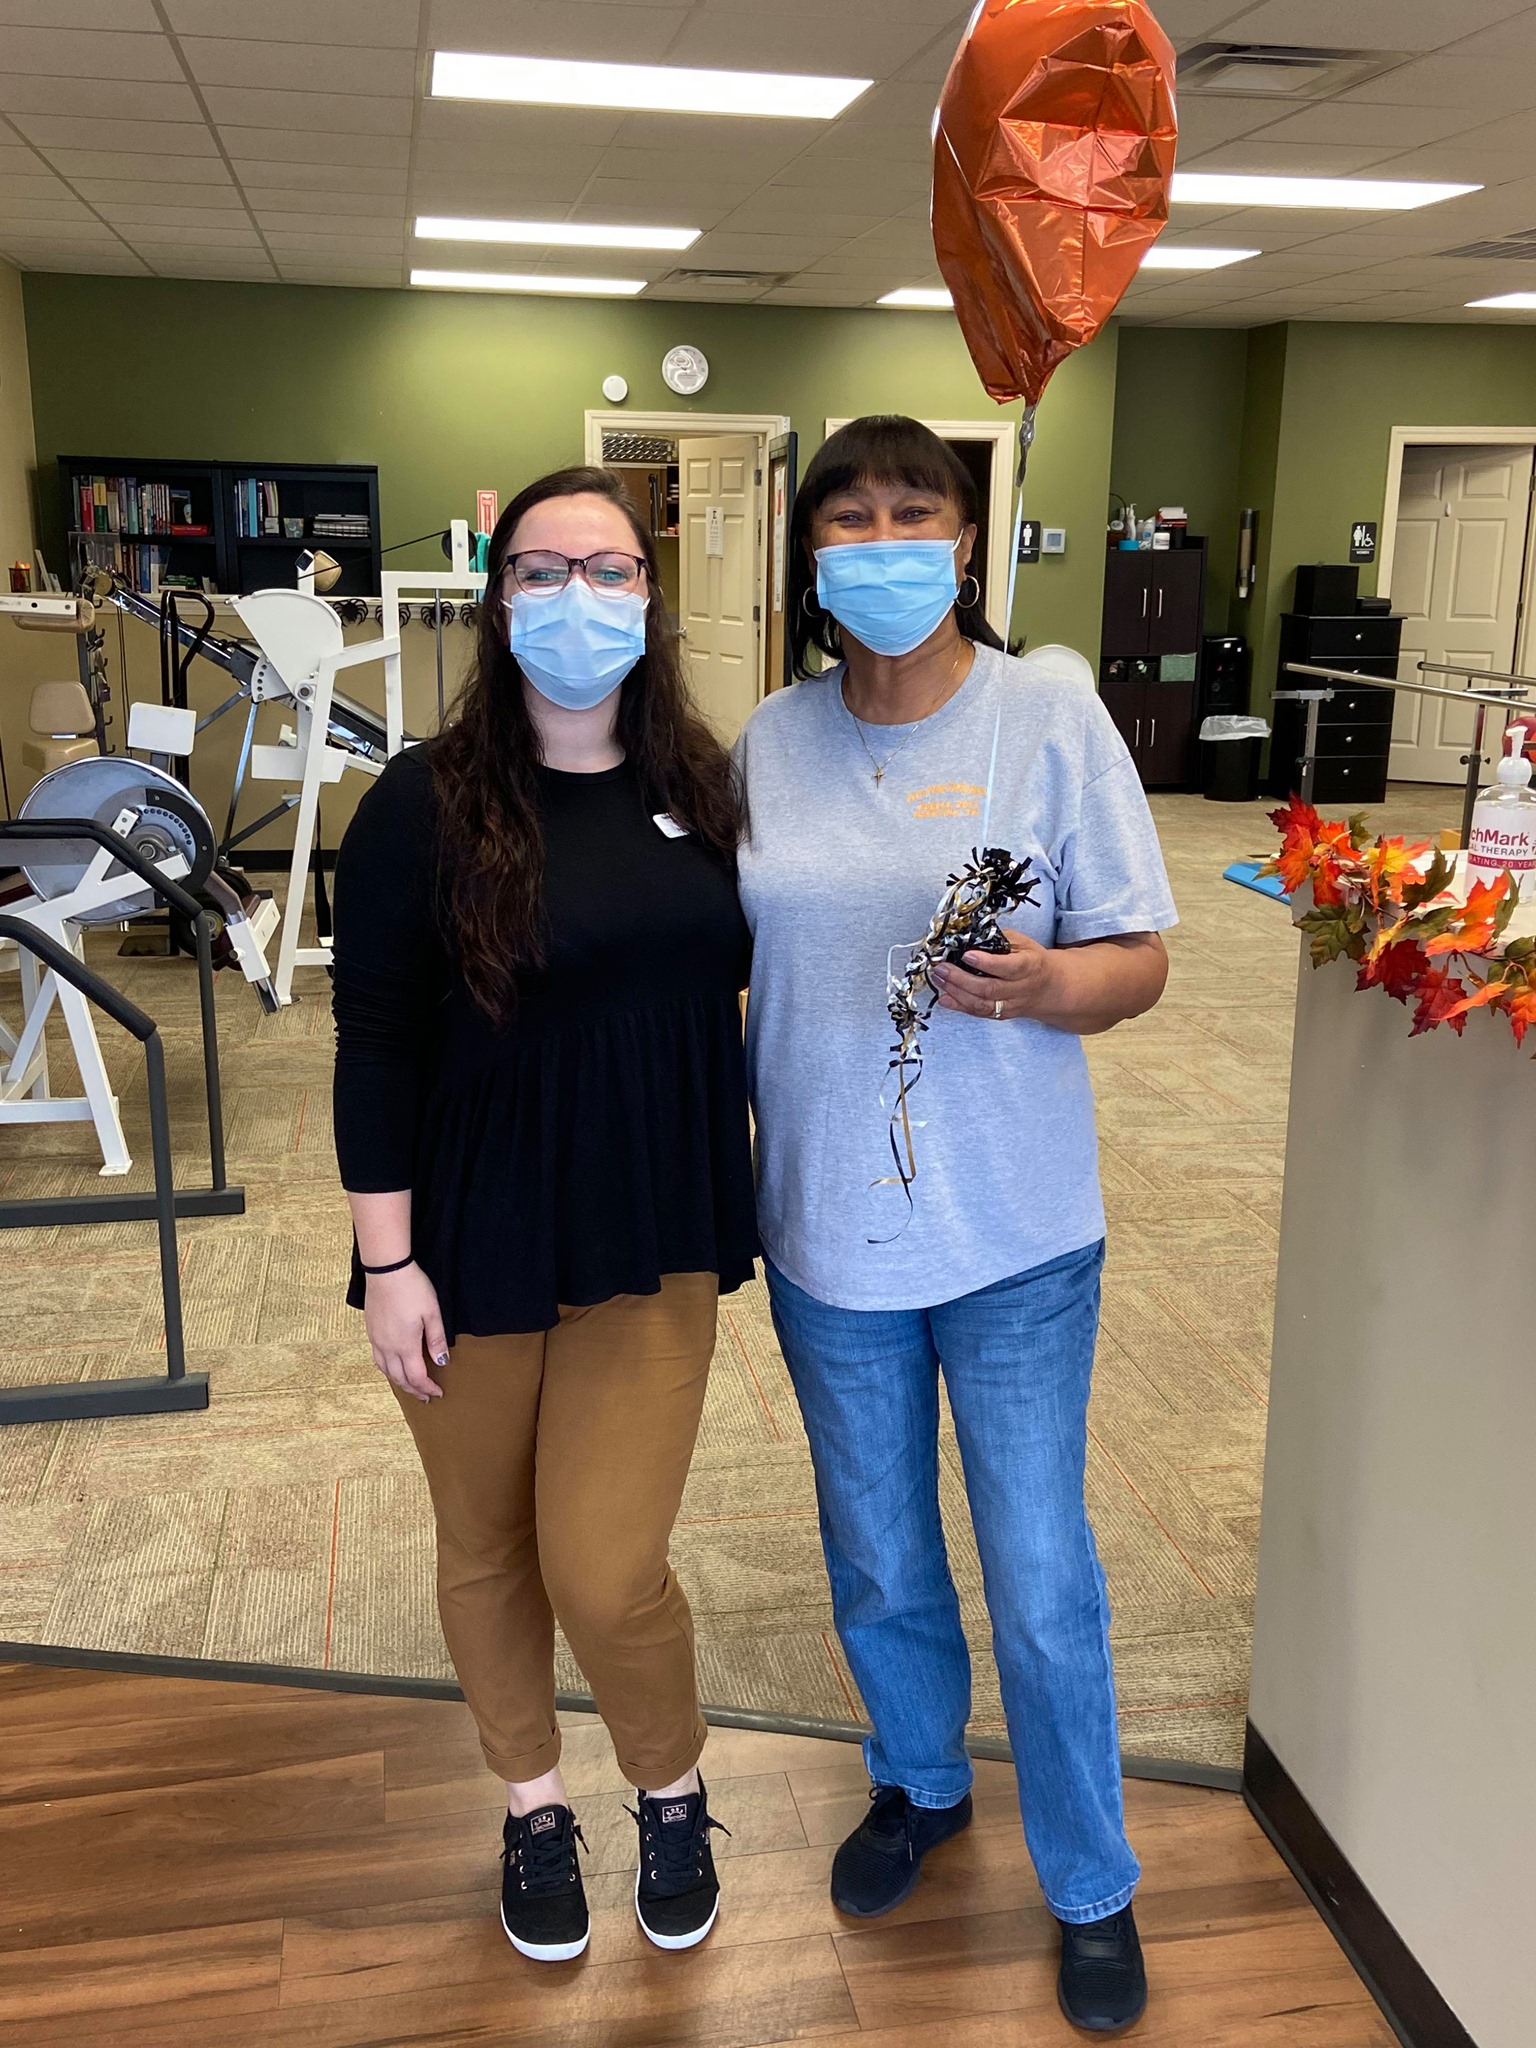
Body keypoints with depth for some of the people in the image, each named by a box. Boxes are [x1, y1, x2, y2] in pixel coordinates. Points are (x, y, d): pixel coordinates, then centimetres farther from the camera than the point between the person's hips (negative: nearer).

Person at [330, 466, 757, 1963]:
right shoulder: (426, 804, -11)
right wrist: (388, 1263, -10)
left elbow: (745, 984, 9)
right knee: (487, 1545, 15)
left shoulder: (703, 786, 0)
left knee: (606, 1570, -1)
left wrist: (756, 1201, 10)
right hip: (474, 1238, -1)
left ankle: (672, 1794, 31)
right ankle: (532, 1805, 42)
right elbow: (374, 1044, -9)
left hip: (653, 1240, 1)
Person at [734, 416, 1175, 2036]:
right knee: (876, 1558, 19)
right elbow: (740, 958, 10)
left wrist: (1044, 984, -29)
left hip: (1013, 1233, -3)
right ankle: (920, 1784, 47)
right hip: (826, 1226, 3)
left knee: (1041, 1581, 7)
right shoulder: (772, 739, 2)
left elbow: (1139, 962, -7)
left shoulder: (1051, 720, -8)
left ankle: (1090, 1887, 32)